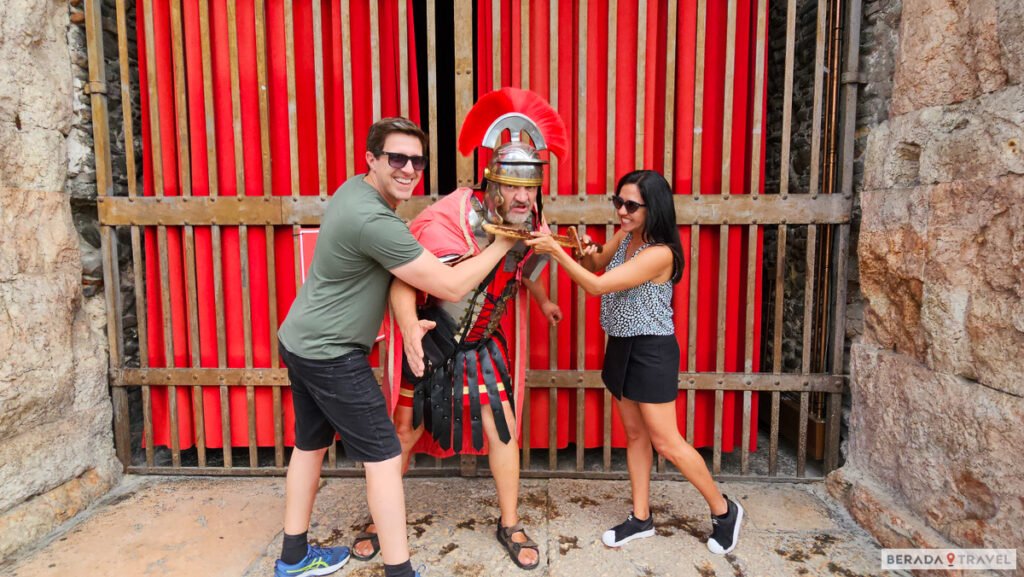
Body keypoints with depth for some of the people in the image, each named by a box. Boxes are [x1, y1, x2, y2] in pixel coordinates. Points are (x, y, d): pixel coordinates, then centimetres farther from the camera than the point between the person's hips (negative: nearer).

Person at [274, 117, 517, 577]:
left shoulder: (356, 188, 4)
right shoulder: (373, 220, -26)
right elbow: (452, 286, -23)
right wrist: (503, 244, -12)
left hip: (301, 341, 10)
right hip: (329, 355, -10)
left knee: (310, 446, 20)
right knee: (383, 456, -1)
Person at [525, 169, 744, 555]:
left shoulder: (660, 253, -24)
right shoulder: (624, 236, 2)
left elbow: (598, 286, -27)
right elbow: (597, 264, 18)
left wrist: (555, 251, -29)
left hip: (652, 351, -8)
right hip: (621, 347, 8)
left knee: (666, 443, 1)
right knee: (634, 434, 15)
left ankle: (724, 510, 24)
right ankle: (641, 518, 28)